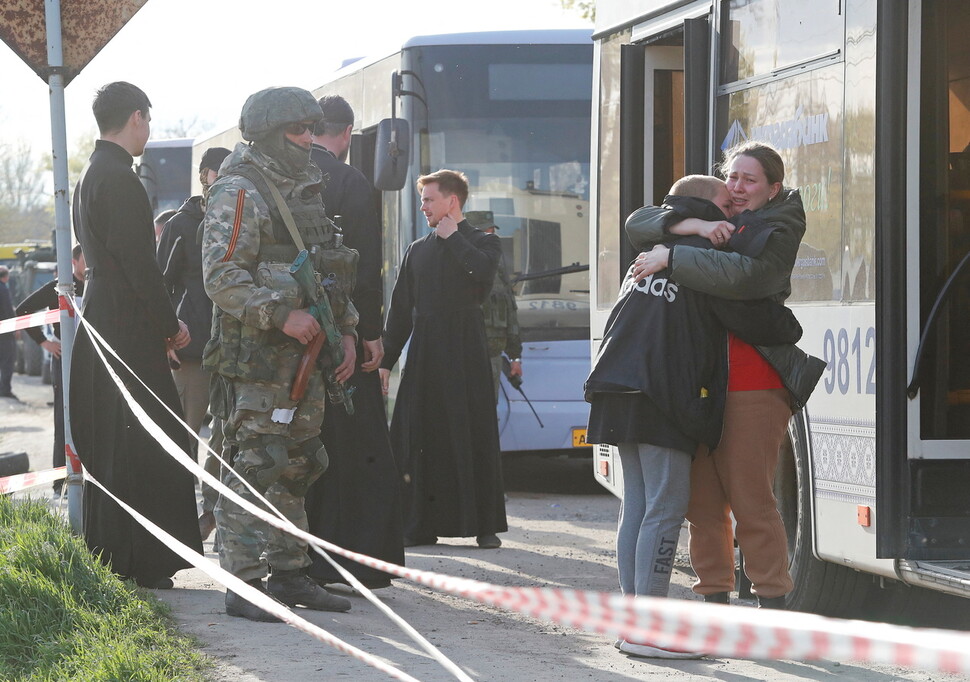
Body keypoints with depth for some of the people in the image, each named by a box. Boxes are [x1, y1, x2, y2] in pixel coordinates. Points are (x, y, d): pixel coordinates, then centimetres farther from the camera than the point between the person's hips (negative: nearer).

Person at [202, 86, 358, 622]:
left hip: (303, 356, 9)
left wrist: (345, 332, 17)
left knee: (297, 467, 12)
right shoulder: (239, 193, -10)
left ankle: (289, 575, 19)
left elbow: (330, 271, 26)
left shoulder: (303, 191, 18)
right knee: (253, 468, -9)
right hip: (256, 357, -9)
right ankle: (242, 585, -8)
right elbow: (221, 277, -19)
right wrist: (281, 316, -23)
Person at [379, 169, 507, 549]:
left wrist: (453, 237, -6)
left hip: (466, 354, -4)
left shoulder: (481, 243, 6)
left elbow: (484, 270, -19)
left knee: (474, 436, -5)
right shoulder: (417, 251, 18)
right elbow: (400, 309, 17)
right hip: (423, 356, 4)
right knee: (418, 438, 0)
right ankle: (420, 526, 5)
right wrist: (385, 360, 10)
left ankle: (485, 526, 0)